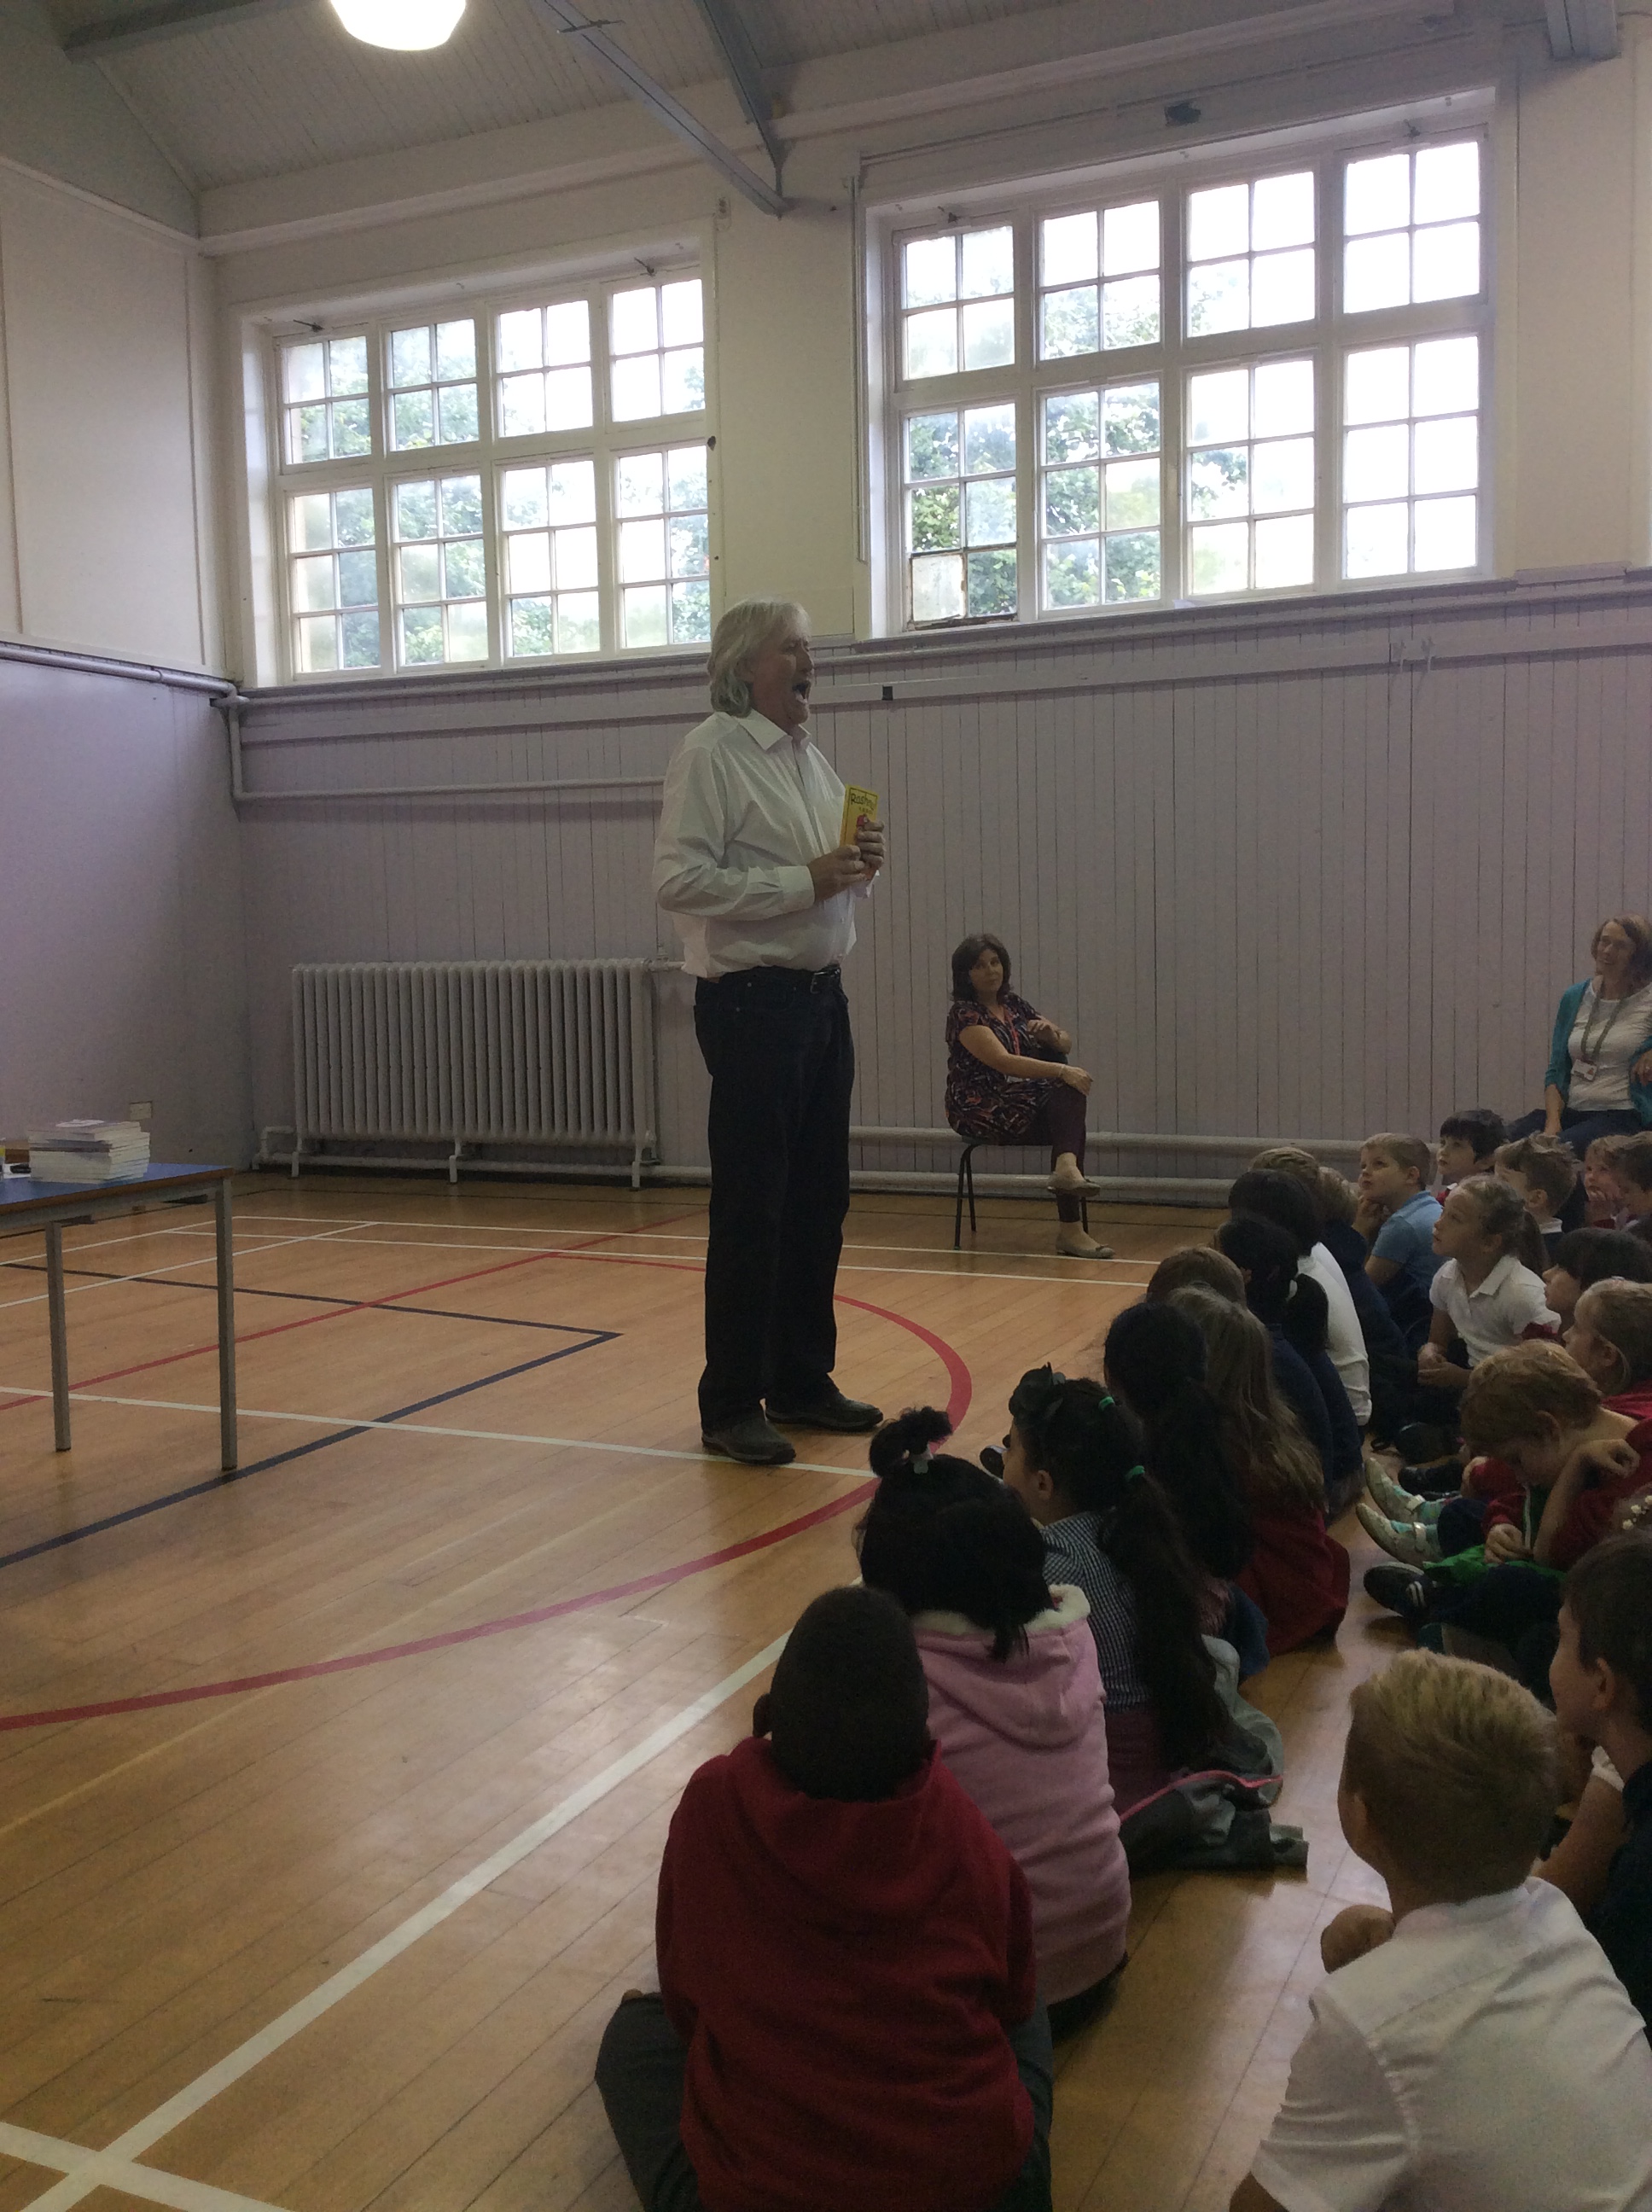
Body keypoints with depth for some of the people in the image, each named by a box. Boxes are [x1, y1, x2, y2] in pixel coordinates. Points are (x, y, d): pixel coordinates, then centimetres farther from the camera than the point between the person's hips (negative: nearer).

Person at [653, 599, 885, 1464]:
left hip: (821, 996, 8)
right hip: (752, 1000, -8)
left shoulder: (813, 759, 17)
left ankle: (802, 1381, 26)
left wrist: (861, 866, 1)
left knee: (819, 1202, 13)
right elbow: (679, 880, -20)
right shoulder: (710, 752, -8)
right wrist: (804, 881, -21)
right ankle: (730, 1405, 7)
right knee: (751, 1212, -3)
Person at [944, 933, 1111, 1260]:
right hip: (982, 1110, -6)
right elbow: (1003, 1061, -22)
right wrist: (1061, 1071, -28)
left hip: (1023, 1101, 7)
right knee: (1068, 1120, -26)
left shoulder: (1013, 1004, 14)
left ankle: (1067, 1166, -41)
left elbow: (1066, 1044, 18)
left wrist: (1051, 1033, -7)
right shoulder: (964, 1014, -8)